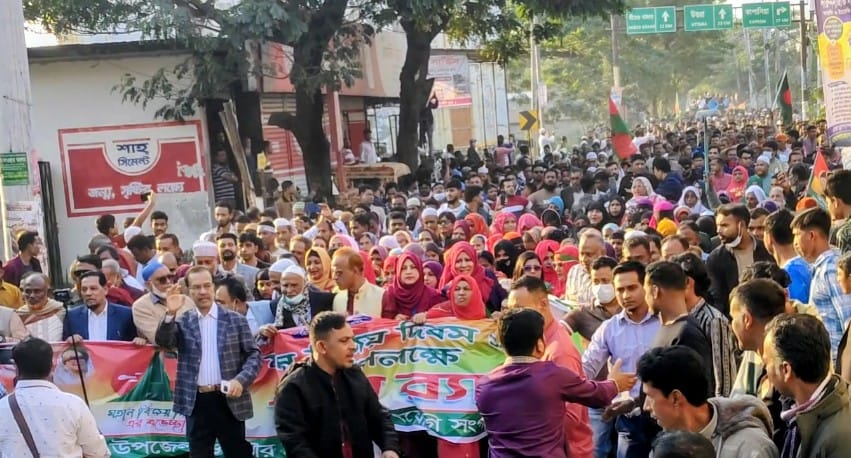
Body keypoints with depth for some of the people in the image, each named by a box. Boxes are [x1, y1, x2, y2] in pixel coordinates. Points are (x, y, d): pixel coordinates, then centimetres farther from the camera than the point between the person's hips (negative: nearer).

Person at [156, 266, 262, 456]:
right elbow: (163, 342, -7)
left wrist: (241, 380, -13)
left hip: (228, 400, -1)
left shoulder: (236, 320, 4)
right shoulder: (183, 322, 9)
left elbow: (253, 354, 3)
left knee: (238, 453, 4)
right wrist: (170, 314, -22)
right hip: (196, 402, 1)